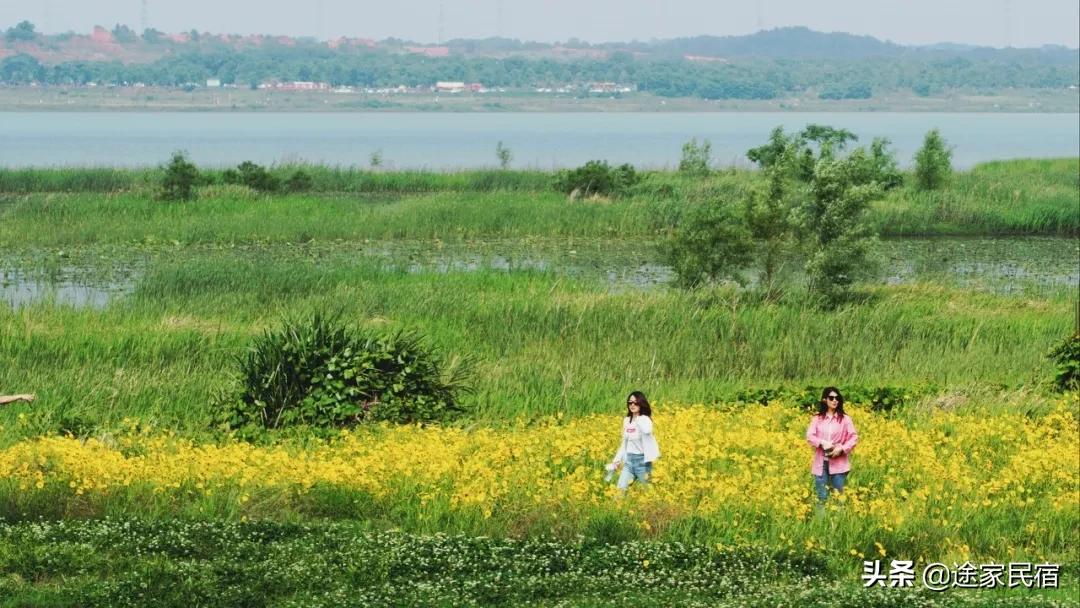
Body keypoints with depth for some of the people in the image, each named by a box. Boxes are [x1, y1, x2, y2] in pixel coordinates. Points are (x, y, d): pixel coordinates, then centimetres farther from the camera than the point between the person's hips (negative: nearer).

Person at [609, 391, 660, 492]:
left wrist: (638, 418, -25)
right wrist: (617, 459, 12)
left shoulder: (644, 420, -13)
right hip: (628, 459, 6)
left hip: (642, 460, -6)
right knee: (620, 489, -1)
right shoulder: (626, 421, 7)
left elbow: (647, 431, -39)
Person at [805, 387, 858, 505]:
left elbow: (854, 438, 2)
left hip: (839, 463, -1)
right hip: (821, 463, 1)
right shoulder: (817, 419, 6)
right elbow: (809, 436, -1)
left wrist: (842, 449, -13)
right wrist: (822, 443, -19)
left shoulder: (845, 419, 4)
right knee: (822, 496, 1)